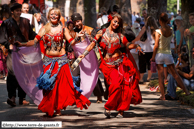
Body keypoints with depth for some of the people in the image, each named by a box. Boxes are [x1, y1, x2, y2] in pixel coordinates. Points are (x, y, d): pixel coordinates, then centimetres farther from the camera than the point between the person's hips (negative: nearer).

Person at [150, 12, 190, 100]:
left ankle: (163, 95, -1)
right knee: (175, 74, 11)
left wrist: (153, 57, -6)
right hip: (168, 54, 3)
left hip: (159, 54, -3)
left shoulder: (158, 32, -12)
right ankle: (186, 91, 13)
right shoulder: (171, 31, 0)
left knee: (160, 76, 1)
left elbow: (156, 46, -13)